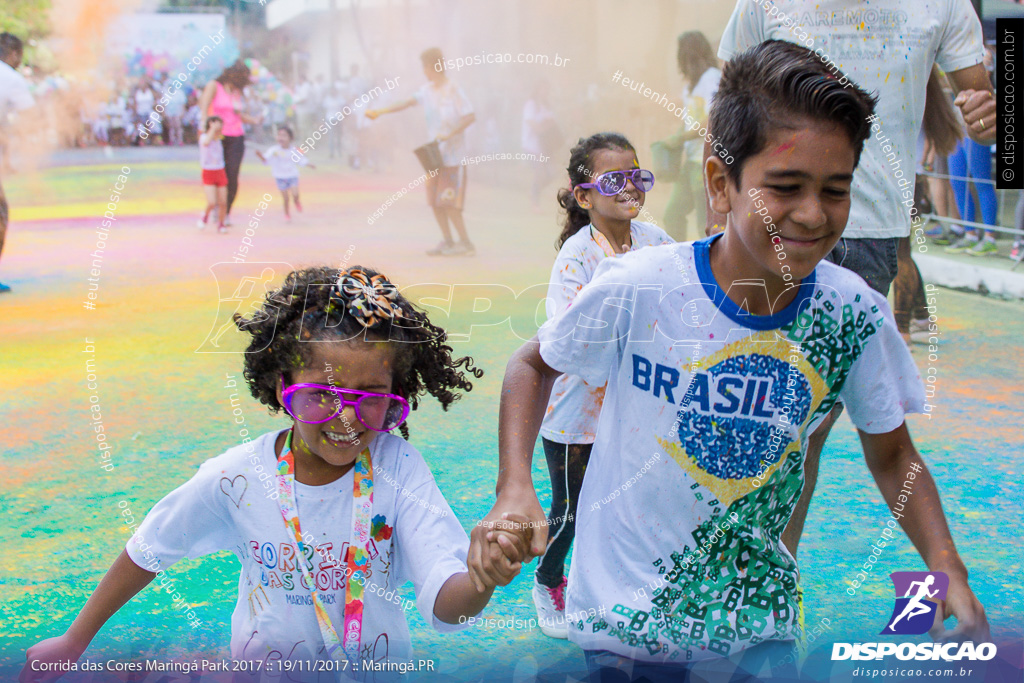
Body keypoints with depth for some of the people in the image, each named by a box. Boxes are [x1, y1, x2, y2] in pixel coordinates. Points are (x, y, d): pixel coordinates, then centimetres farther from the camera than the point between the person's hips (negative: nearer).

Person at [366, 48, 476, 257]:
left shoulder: (453, 91, -14)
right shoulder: (428, 89, 8)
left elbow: (471, 116, -18)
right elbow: (409, 102, 13)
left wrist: (449, 134, -25)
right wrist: (381, 112, 10)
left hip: (453, 155, -8)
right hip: (435, 153, 8)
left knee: (449, 202, -11)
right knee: (435, 200, 7)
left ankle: (466, 243, -4)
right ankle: (447, 241, 16)